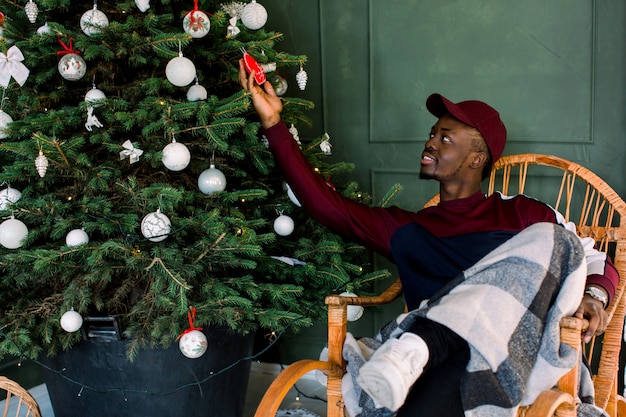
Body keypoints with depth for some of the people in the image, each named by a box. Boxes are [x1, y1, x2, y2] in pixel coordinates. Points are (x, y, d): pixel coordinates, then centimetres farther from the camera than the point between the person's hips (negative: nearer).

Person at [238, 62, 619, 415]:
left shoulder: (522, 214, 21)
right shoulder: (406, 229, 24)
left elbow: (596, 260, 21)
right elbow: (324, 202, 18)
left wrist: (593, 294, -4)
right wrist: (274, 122, 17)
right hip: (446, 362, -2)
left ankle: (418, 345, -37)